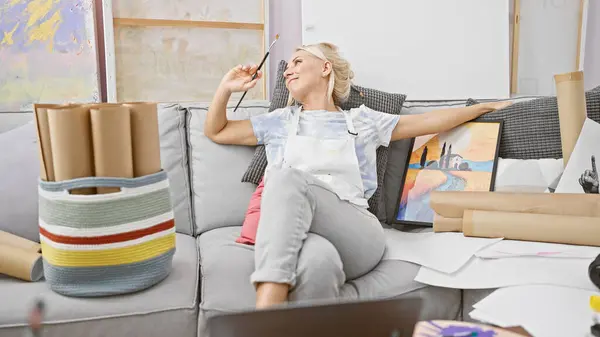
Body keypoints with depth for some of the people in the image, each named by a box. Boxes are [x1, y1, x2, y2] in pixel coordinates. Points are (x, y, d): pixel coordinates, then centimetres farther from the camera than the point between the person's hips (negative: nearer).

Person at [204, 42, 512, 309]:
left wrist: (485, 107, 33)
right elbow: (215, 132, 32)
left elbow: (430, 121, 28)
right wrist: (226, 88, 16)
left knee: (288, 178, -32)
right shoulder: (280, 121, 27)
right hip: (293, 232, 1)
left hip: (356, 234, -1)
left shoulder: (362, 120, 24)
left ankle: (265, 314, -47)